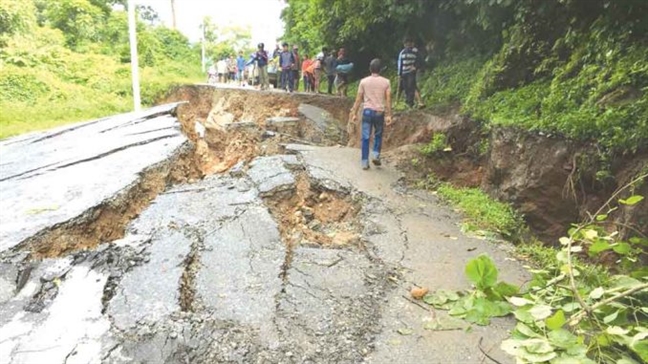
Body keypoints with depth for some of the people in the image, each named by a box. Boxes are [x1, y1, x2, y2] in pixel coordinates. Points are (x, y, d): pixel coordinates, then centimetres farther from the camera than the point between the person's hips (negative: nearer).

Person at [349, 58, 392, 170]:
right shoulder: (385, 82, 0)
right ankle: (376, 154, 7)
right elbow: (388, 100, -2)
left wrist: (354, 113, 5)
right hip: (380, 112, 0)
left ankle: (365, 162, 5)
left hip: (367, 111, 0)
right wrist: (389, 115, 1)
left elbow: (358, 99, 0)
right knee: (378, 135, 20)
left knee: (365, 137, 4)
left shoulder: (364, 81, 0)